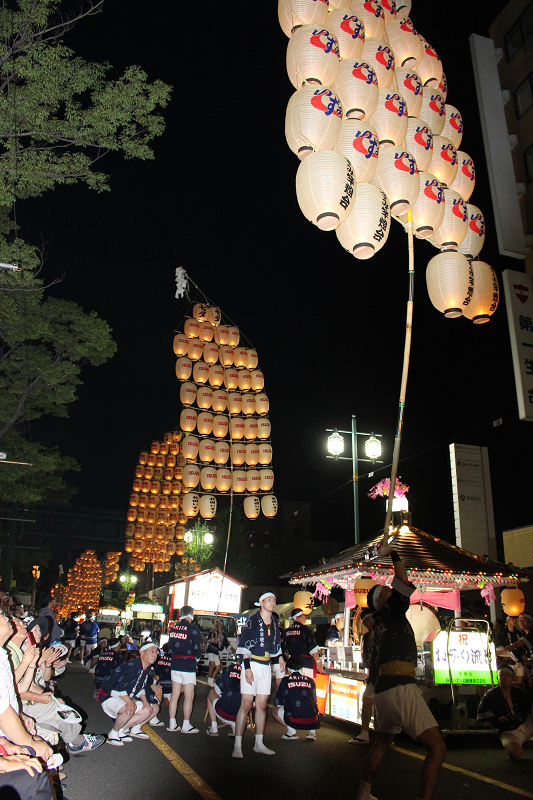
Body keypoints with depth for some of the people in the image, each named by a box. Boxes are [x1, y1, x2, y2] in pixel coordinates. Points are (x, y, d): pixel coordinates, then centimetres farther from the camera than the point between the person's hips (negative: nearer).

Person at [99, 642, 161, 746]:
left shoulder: (147, 669, 1)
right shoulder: (132, 666, -27)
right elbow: (116, 688, -28)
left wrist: (144, 700, -5)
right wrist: (129, 702, -36)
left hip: (127, 698, 9)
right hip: (109, 697, -9)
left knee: (153, 709, 1)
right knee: (129, 710, -38)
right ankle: (113, 733, -10)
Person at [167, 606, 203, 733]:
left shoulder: (173, 628, 4)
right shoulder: (193, 629, -13)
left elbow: (170, 646, 11)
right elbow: (198, 648, -11)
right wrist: (198, 656, 9)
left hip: (175, 664, 6)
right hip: (188, 665, -6)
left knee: (175, 695, 12)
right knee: (189, 696, 3)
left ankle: (172, 724, 17)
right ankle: (186, 725, 8)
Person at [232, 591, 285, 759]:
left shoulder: (274, 623, 11)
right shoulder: (252, 621, -8)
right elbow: (244, 645, -11)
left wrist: (280, 657, 8)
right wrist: (247, 667, -16)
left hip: (266, 666, 6)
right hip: (252, 664, -6)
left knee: (262, 706, 8)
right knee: (246, 705, -7)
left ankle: (258, 744, 17)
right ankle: (237, 746, -1)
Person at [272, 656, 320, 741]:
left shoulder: (285, 680, 6)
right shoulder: (311, 681, 13)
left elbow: (277, 703, 13)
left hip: (295, 721, -4)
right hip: (312, 721, 4)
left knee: (274, 710, 23)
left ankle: (291, 731, 4)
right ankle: (312, 731, 15)